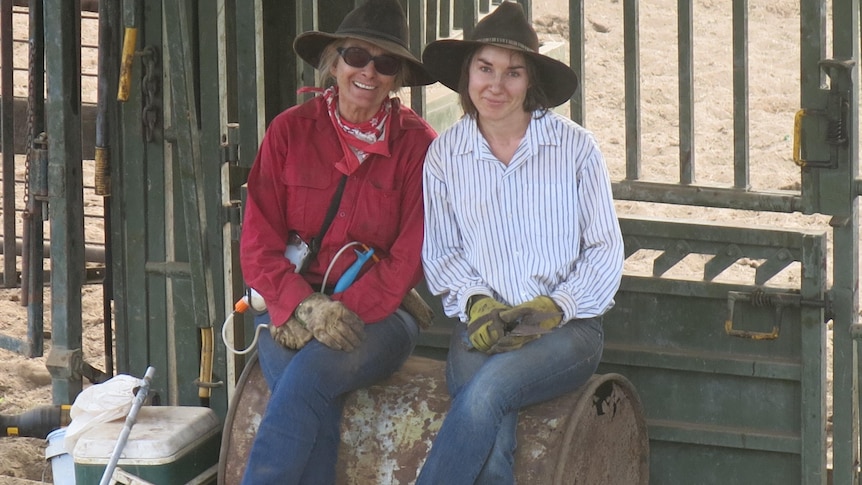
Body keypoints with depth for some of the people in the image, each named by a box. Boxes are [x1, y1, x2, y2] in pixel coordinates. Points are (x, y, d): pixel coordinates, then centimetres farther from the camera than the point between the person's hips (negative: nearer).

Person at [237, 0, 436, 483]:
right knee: (315, 404, -31)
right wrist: (303, 305, -15)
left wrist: (348, 310, -16)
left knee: (312, 373, -33)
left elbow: (411, 255, -2)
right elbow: (258, 242, 3)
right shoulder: (290, 130, 7)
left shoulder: (417, 144, 3)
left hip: (379, 314, -1)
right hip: (292, 310, 1)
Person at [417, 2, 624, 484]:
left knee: (488, 389, -33)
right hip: (482, 330, 1)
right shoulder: (445, 155, 8)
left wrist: (554, 308, -11)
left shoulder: (575, 147, 2)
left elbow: (606, 251, 4)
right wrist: (476, 303, -6)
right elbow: (440, 254, 13)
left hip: (568, 326, -1)